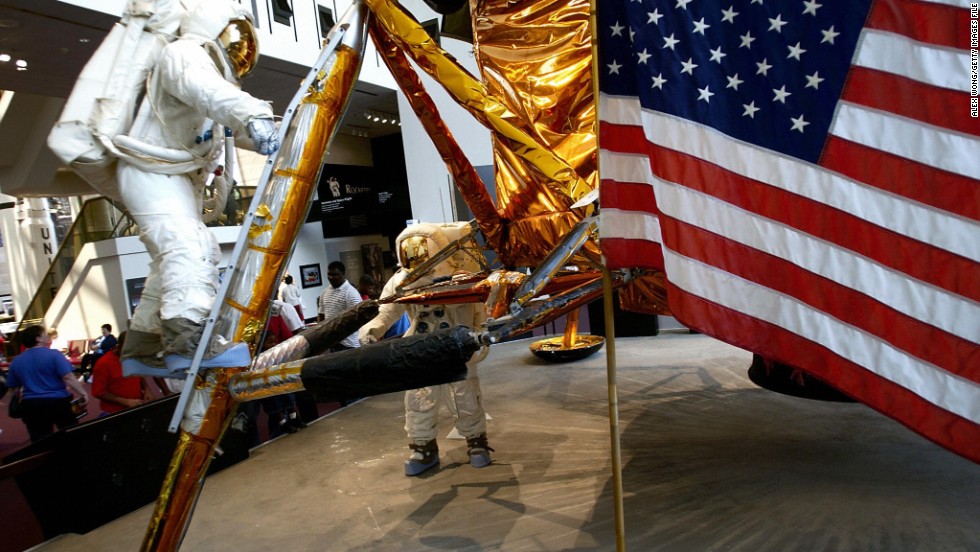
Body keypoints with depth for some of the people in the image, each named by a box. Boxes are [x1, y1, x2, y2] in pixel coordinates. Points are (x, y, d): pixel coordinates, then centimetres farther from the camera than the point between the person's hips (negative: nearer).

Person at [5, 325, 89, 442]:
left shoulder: (16, 361, 7)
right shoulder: (54, 354, -11)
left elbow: (14, 388, 15)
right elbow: (68, 377, -20)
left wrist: (23, 401, 30)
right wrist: (83, 393, -17)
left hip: (31, 404, 4)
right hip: (57, 401, -4)